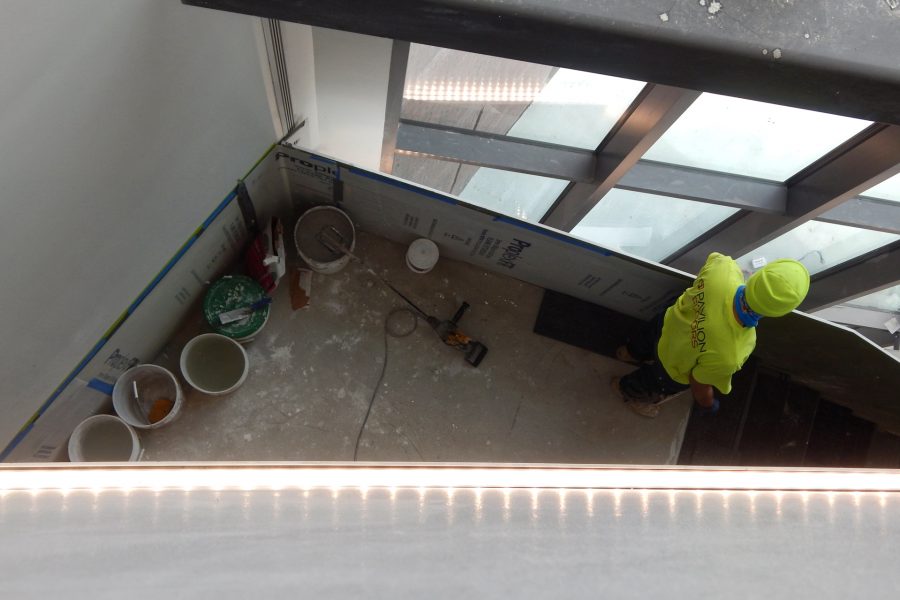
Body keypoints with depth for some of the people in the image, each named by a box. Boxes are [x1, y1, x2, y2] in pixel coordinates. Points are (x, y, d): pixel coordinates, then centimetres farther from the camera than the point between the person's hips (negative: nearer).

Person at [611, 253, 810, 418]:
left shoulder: (722, 267, -40)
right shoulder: (729, 357, -48)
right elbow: (699, 385, -25)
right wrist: (707, 404, -2)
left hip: (668, 322, 4)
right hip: (672, 368, -4)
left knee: (643, 340, 40)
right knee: (656, 385, 34)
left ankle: (629, 353, 73)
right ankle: (625, 389, 65)